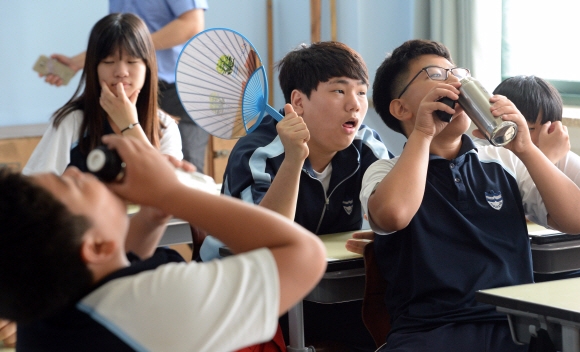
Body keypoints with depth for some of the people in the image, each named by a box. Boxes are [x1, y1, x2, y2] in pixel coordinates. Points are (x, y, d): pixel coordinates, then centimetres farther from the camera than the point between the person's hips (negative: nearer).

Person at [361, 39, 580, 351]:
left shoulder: (503, 162, 16)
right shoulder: (385, 172, 8)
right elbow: (393, 215, -17)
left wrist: (525, 149, -3)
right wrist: (422, 132, -9)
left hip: (515, 326, 2)